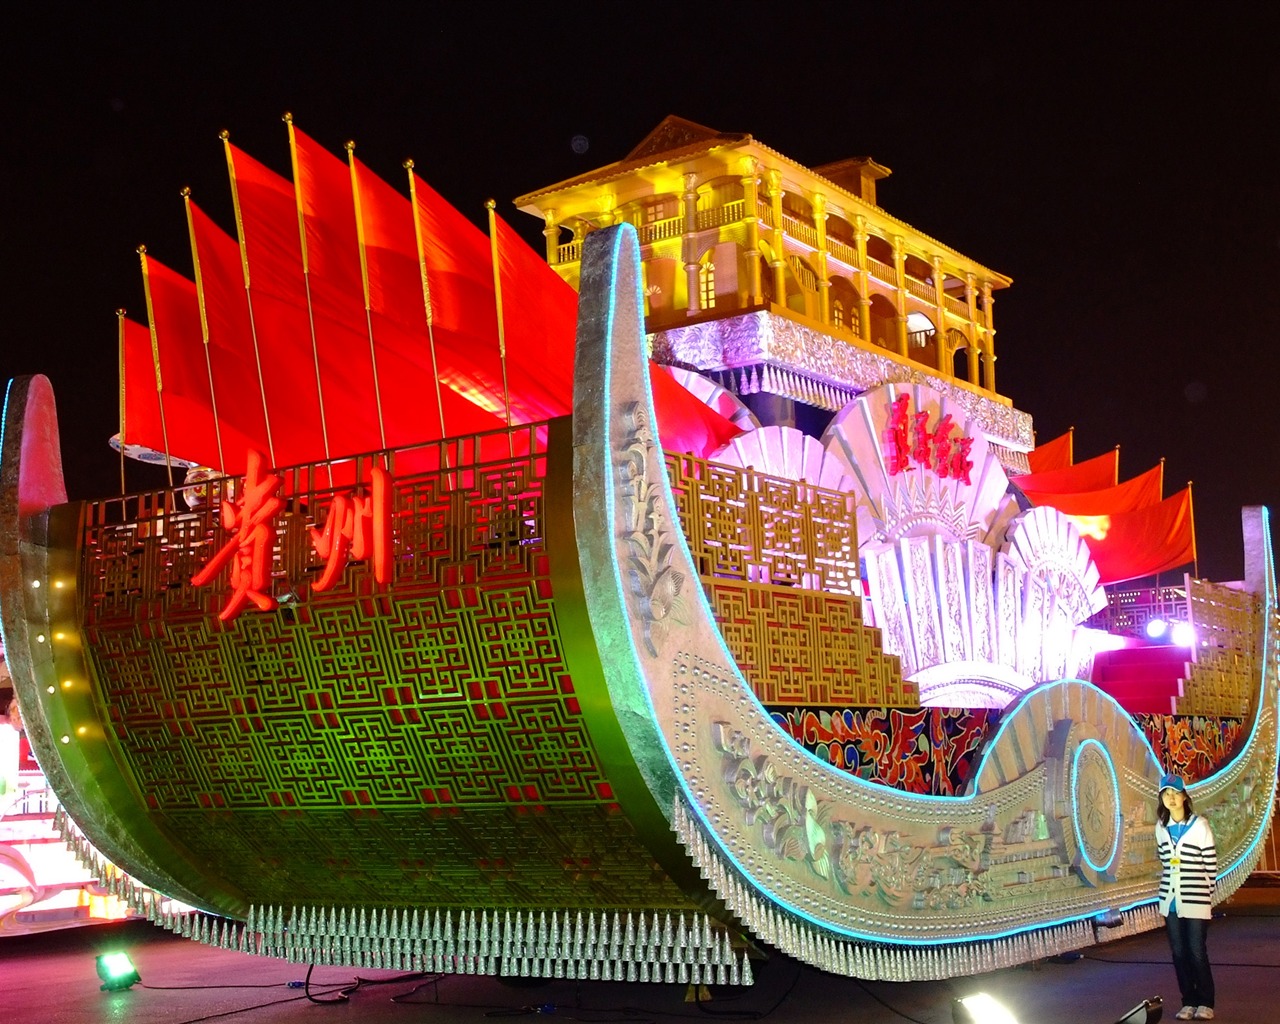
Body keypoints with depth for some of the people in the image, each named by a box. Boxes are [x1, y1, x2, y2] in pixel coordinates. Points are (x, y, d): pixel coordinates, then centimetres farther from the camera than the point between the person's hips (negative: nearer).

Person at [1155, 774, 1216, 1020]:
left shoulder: (1199, 825, -6)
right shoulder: (1161, 827, 8)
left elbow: (1211, 864, -3)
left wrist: (1205, 893, 0)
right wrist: (1168, 887, 11)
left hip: (1195, 900, -5)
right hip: (1170, 900, 5)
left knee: (1197, 952, -4)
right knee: (1179, 953, 7)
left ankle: (1205, 1003, 8)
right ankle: (1189, 1002, 16)